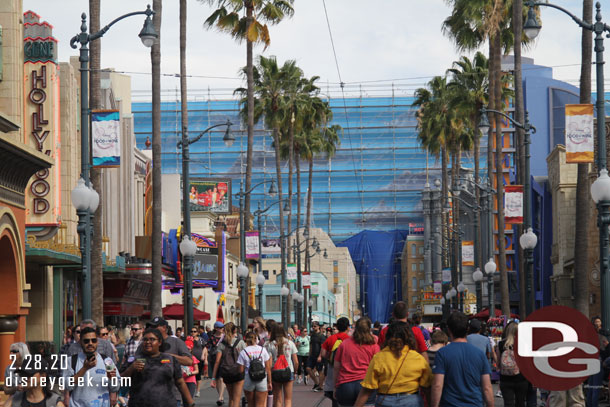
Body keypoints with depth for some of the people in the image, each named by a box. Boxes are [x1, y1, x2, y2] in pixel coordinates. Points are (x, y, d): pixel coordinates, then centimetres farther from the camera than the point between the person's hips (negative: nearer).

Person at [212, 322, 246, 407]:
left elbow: (217, 361, -1)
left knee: (231, 397, 20)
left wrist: (213, 378, 0)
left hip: (226, 374, 3)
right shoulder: (240, 342, -2)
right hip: (238, 373, -3)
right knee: (236, 398, -1)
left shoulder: (221, 344, 3)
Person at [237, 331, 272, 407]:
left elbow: (241, 370, -4)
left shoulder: (243, 352, -3)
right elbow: (268, 368, 2)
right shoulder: (263, 350, 1)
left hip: (248, 381, 0)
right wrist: (269, 382, 9)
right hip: (262, 381, 0)